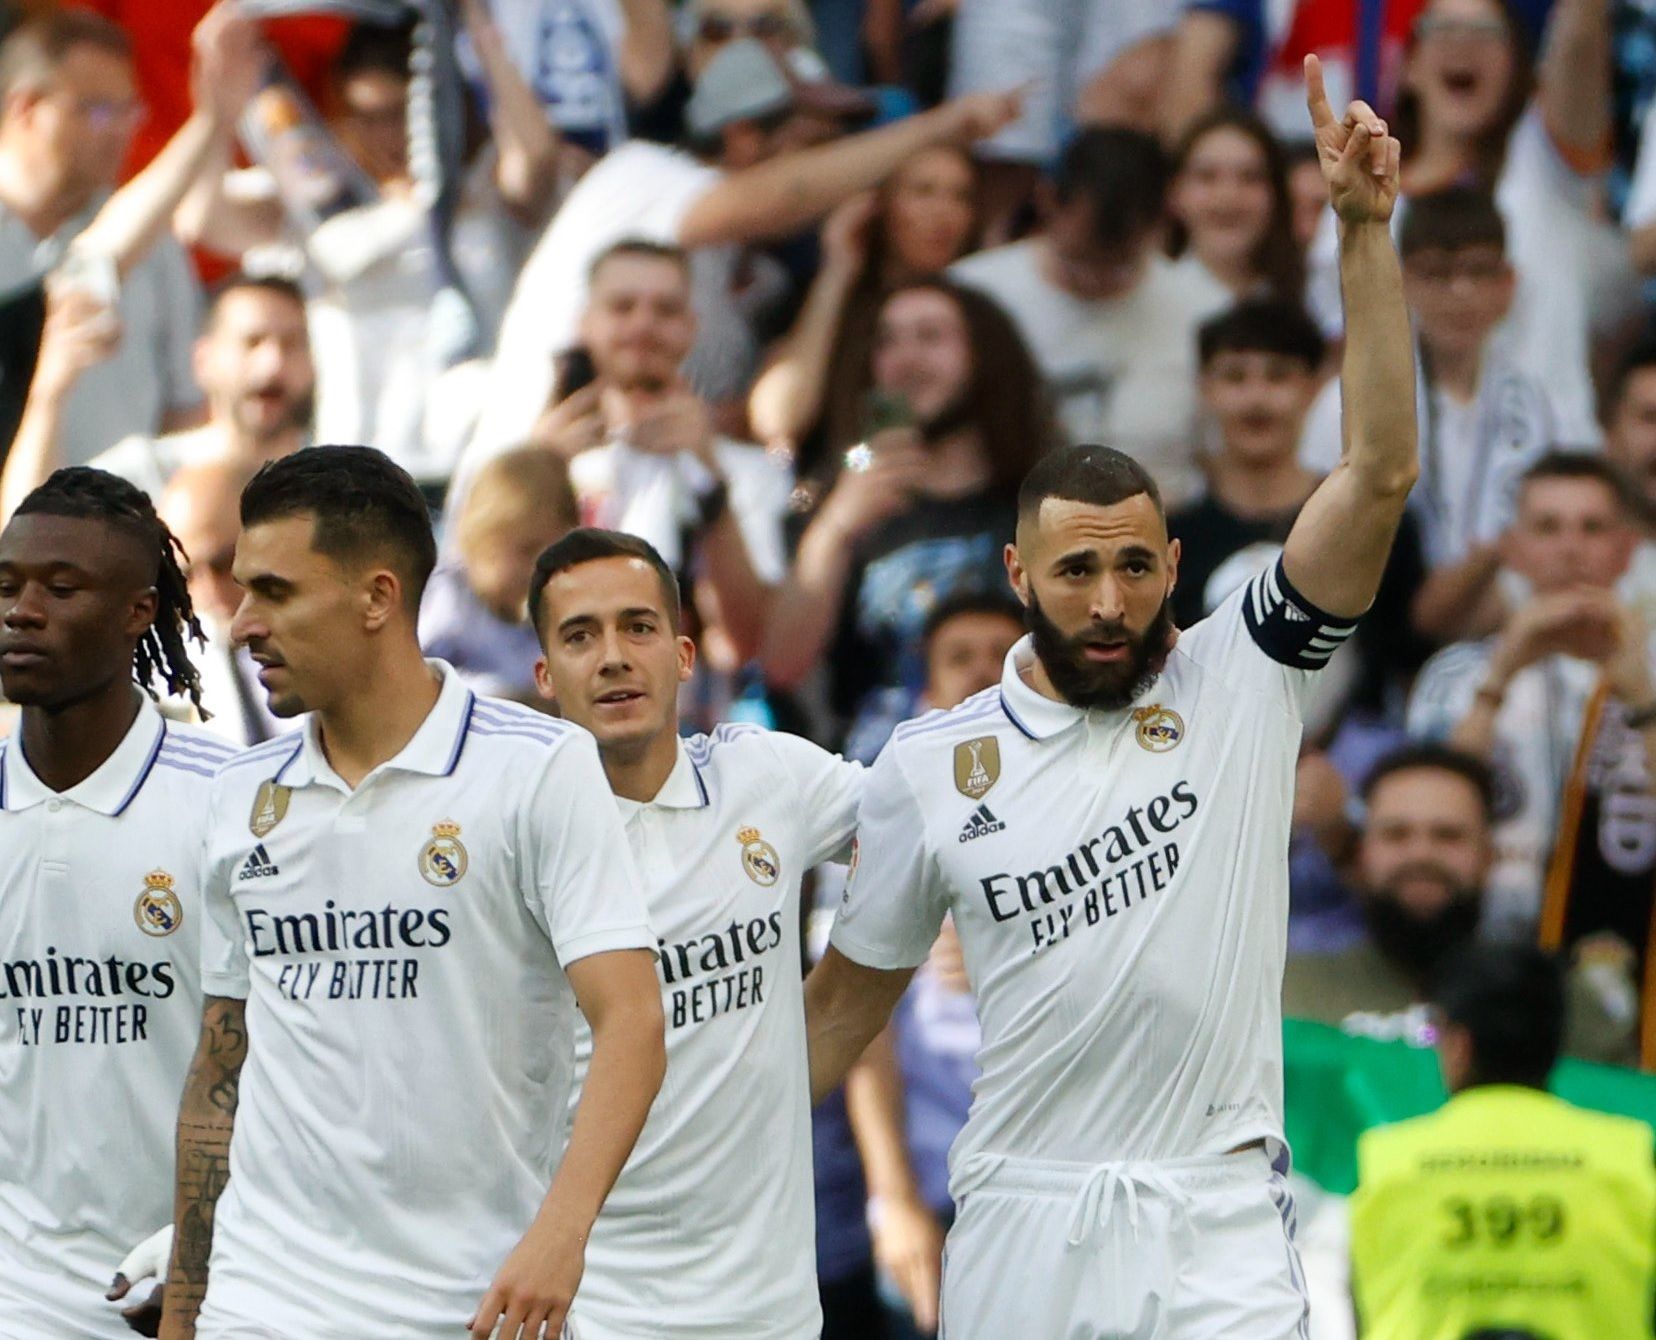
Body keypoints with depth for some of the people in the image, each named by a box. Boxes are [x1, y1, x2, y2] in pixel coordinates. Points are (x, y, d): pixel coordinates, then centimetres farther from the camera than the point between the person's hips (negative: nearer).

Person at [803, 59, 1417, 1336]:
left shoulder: (1238, 681, 0)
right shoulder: (928, 766, 4)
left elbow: (1381, 473, -10)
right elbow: (852, 993, 14)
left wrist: (1366, 228, -18)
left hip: (1217, 1229, -1)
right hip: (1019, 1223, 2)